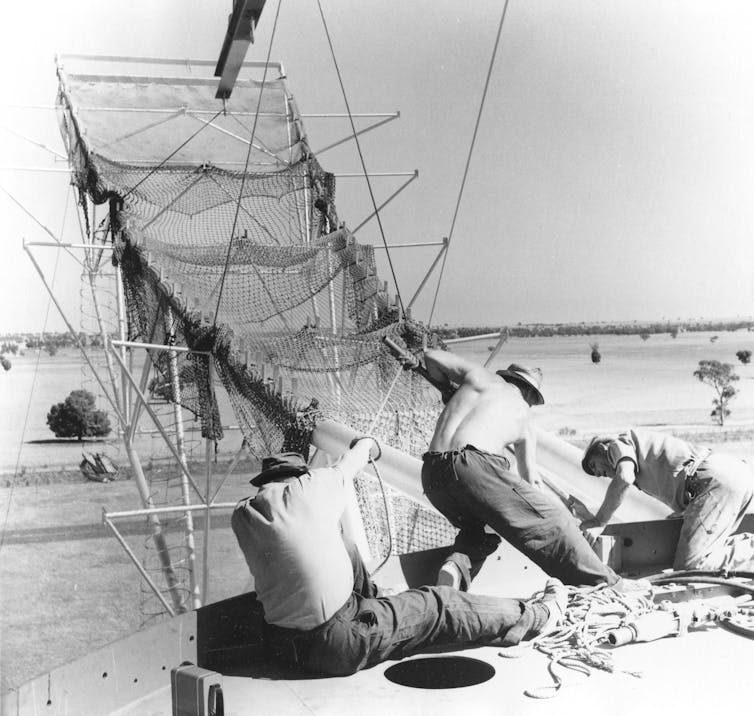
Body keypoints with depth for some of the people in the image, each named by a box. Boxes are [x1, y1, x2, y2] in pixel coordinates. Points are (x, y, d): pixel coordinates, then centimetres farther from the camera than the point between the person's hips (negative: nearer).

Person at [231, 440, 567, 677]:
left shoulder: (242, 515, 3)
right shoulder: (317, 484, -4)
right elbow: (365, 446, 16)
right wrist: (368, 445, 41)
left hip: (284, 645, 5)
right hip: (338, 642, -5)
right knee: (438, 607, 11)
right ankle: (540, 614, 25)